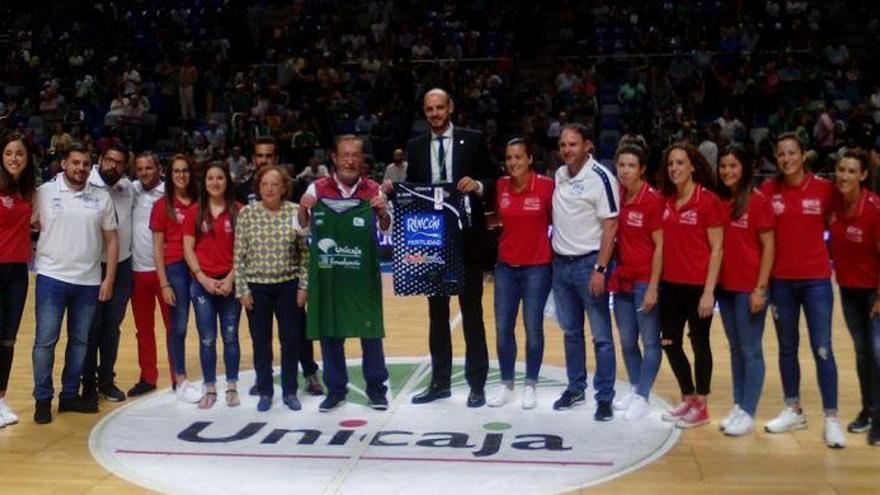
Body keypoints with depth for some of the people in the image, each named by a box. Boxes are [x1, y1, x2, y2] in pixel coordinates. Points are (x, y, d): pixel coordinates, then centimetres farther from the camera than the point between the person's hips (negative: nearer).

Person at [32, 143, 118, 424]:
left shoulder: (101, 198, 5)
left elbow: (111, 240, 7)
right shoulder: (45, 193, -2)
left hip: (89, 282, 3)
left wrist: (109, 279, 2)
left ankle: (70, 395, 23)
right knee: (45, 340, 0)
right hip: (52, 277, -3)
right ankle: (43, 400, 11)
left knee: (80, 340, 11)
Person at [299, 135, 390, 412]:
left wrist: (383, 213, -19)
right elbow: (302, 228, 3)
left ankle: (376, 388, 17)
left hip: (364, 269, 0)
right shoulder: (318, 189, 2)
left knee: (370, 328, 4)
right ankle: (335, 389, 19)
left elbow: (387, 231, 1)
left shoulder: (373, 190, 2)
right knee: (329, 329, 7)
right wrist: (303, 209, -17)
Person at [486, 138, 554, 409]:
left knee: (533, 328, 5)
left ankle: (530, 386, 19)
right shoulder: (501, 186, 1)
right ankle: (506, 384, 21)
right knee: (503, 328, 6)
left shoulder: (546, 185, -11)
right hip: (506, 266, 4)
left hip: (537, 267, -4)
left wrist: (554, 250, -3)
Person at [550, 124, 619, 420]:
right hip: (560, 262, 6)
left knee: (601, 335, 2)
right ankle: (575, 388, 27)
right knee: (571, 332, 15)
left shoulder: (600, 177, -12)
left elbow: (610, 226, -14)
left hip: (589, 263, -6)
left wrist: (600, 269, -18)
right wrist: (552, 255, 10)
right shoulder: (559, 175, 8)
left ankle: (605, 397, 10)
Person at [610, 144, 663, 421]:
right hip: (622, 280, 6)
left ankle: (642, 398, 10)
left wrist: (653, 287, -15)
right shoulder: (617, 196, 4)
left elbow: (660, 245, -12)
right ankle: (634, 390, 29)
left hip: (645, 281, -6)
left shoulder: (653, 200, -12)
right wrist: (611, 272, 6)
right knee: (627, 342, 14)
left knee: (650, 342, 3)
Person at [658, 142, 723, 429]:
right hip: (671, 284, 6)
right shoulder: (666, 201, 6)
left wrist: (709, 291, -15)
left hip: (698, 285, -6)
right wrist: (655, 283, 8)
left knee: (699, 343, 5)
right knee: (669, 342, 11)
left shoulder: (708, 201, -10)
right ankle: (688, 399, 28)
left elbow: (716, 249, -11)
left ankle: (701, 406, 18)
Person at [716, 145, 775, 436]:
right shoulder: (719, 201, 8)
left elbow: (769, 246, -9)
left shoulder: (758, 201, -8)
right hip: (726, 286, 6)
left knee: (750, 351, 0)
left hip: (749, 288, -6)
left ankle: (748, 413, 6)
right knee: (735, 349, 13)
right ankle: (738, 406, 22)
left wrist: (760, 288, -14)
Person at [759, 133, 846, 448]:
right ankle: (793, 410, 26)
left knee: (822, 349, -3)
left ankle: (831, 419, 5)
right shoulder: (768, 190, -1)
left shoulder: (823, 189, -4)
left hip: (816, 279, -2)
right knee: (787, 347, 13)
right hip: (781, 280, 2)